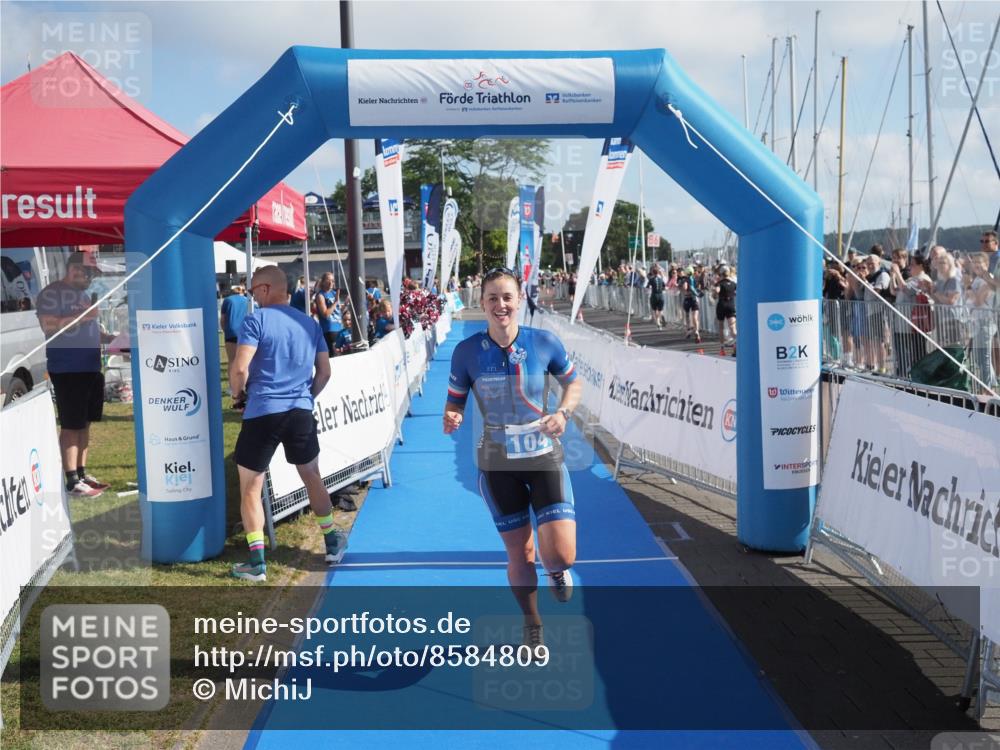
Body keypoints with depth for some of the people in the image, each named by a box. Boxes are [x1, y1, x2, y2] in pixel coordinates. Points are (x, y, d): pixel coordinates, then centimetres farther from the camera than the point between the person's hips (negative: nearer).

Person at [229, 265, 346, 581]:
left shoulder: (256, 320, -7)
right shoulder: (310, 323, 9)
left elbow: (240, 369, -16)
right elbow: (324, 372, 11)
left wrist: (238, 393, 3)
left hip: (263, 413, -5)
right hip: (301, 412, 5)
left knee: (250, 489, 7)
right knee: (312, 477, 23)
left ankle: (257, 562, 5)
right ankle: (332, 543, 32)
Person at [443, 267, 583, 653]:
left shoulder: (544, 342, -9)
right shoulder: (467, 352, -9)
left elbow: (573, 382, 7)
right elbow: (455, 402, 0)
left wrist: (563, 412, -12)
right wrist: (451, 418, -23)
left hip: (544, 456, 0)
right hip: (498, 464, 0)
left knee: (561, 556, -10)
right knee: (520, 556, 9)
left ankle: (556, 571, 30)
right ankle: (532, 623, 37)